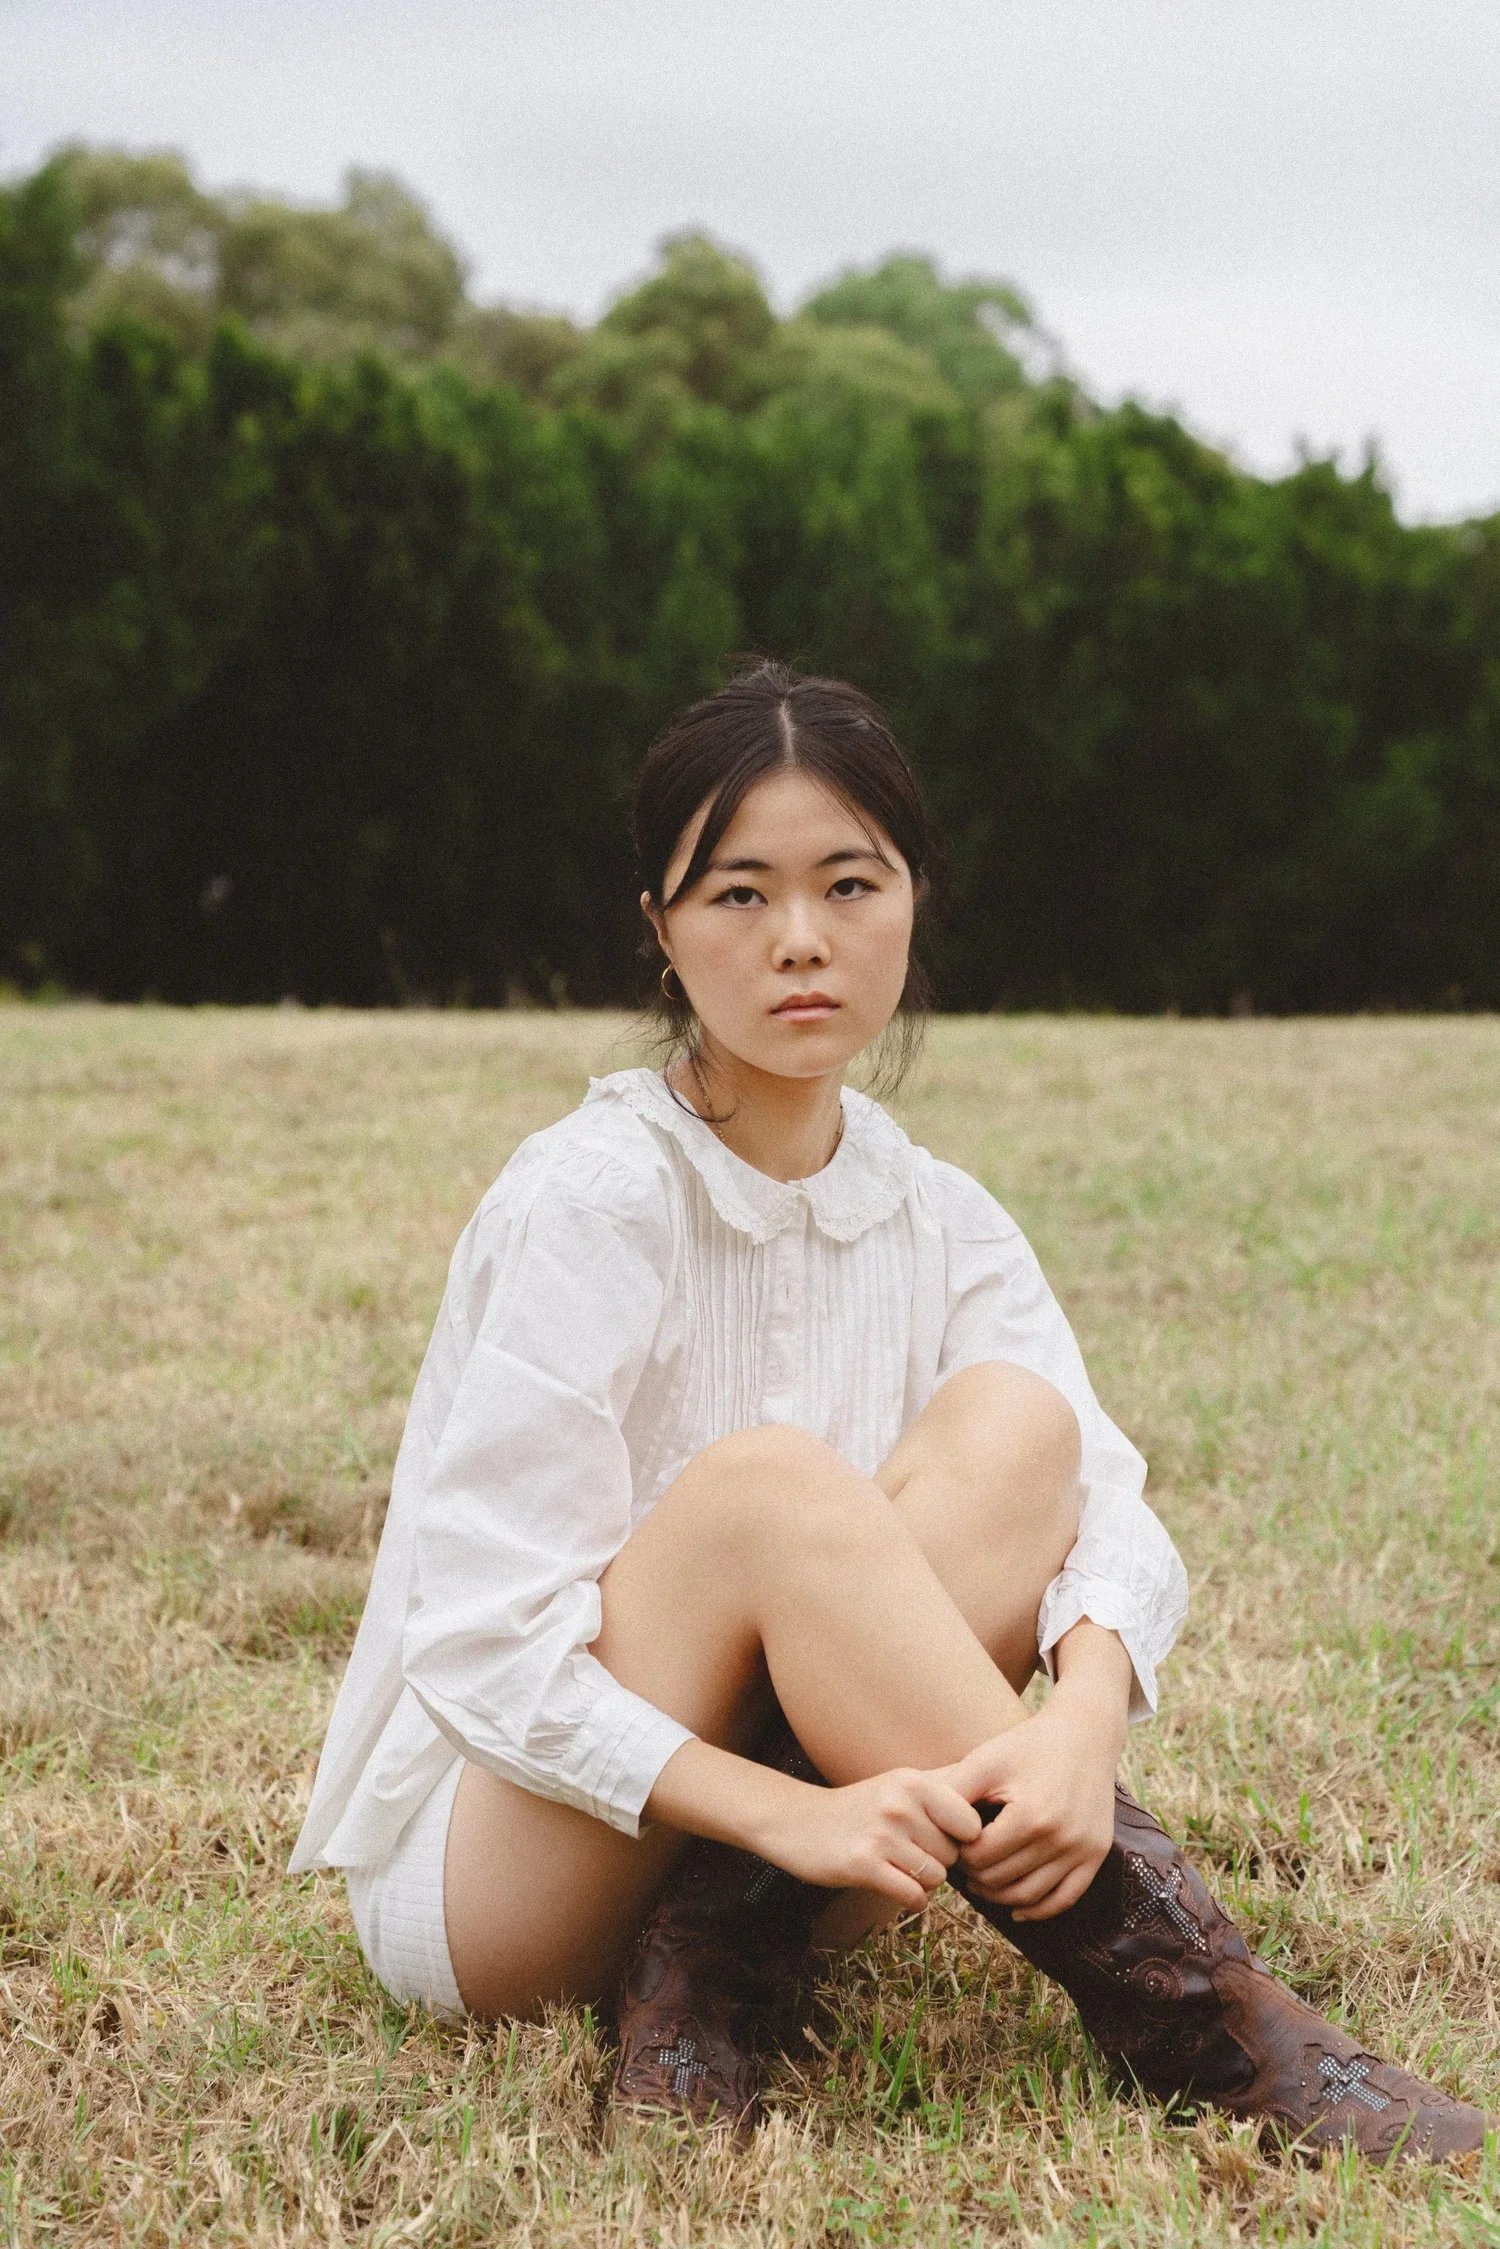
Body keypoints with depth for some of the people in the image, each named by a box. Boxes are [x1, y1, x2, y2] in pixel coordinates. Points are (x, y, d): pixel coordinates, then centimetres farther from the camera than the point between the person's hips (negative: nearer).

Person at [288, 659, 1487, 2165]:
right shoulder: (594, 1198, -16)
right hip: (476, 1876, -5)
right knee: (762, 1483, -32)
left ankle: (715, 1968, -24)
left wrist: (1085, 1718, -35)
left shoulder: (941, 1225, 2)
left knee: (1011, 1425, -17)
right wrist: (786, 1813, -34)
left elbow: (1109, 1512, -12)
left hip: (761, 1852, 5)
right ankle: (1185, 2009, -29)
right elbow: (482, 1642, -22)